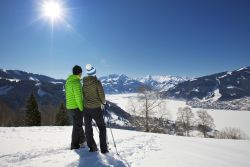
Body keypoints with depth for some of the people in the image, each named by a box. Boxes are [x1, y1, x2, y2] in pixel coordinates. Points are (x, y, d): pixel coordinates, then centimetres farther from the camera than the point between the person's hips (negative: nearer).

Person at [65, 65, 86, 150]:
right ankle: (74, 146, 15)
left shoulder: (68, 81, 11)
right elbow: (78, 96, -21)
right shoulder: (76, 82, -19)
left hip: (70, 106, 9)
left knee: (78, 124, 21)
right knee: (77, 126, 3)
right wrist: (81, 108, -14)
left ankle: (82, 140, 37)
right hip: (76, 107, -9)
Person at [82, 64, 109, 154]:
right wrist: (103, 102, 5)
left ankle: (92, 147, 23)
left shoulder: (84, 83, 2)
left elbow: (83, 95, 5)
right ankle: (103, 148, 8)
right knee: (102, 127, 9)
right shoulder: (97, 82, -13)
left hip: (86, 108, 4)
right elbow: (101, 94, -13)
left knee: (88, 128, 15)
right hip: (96, 108, -4)